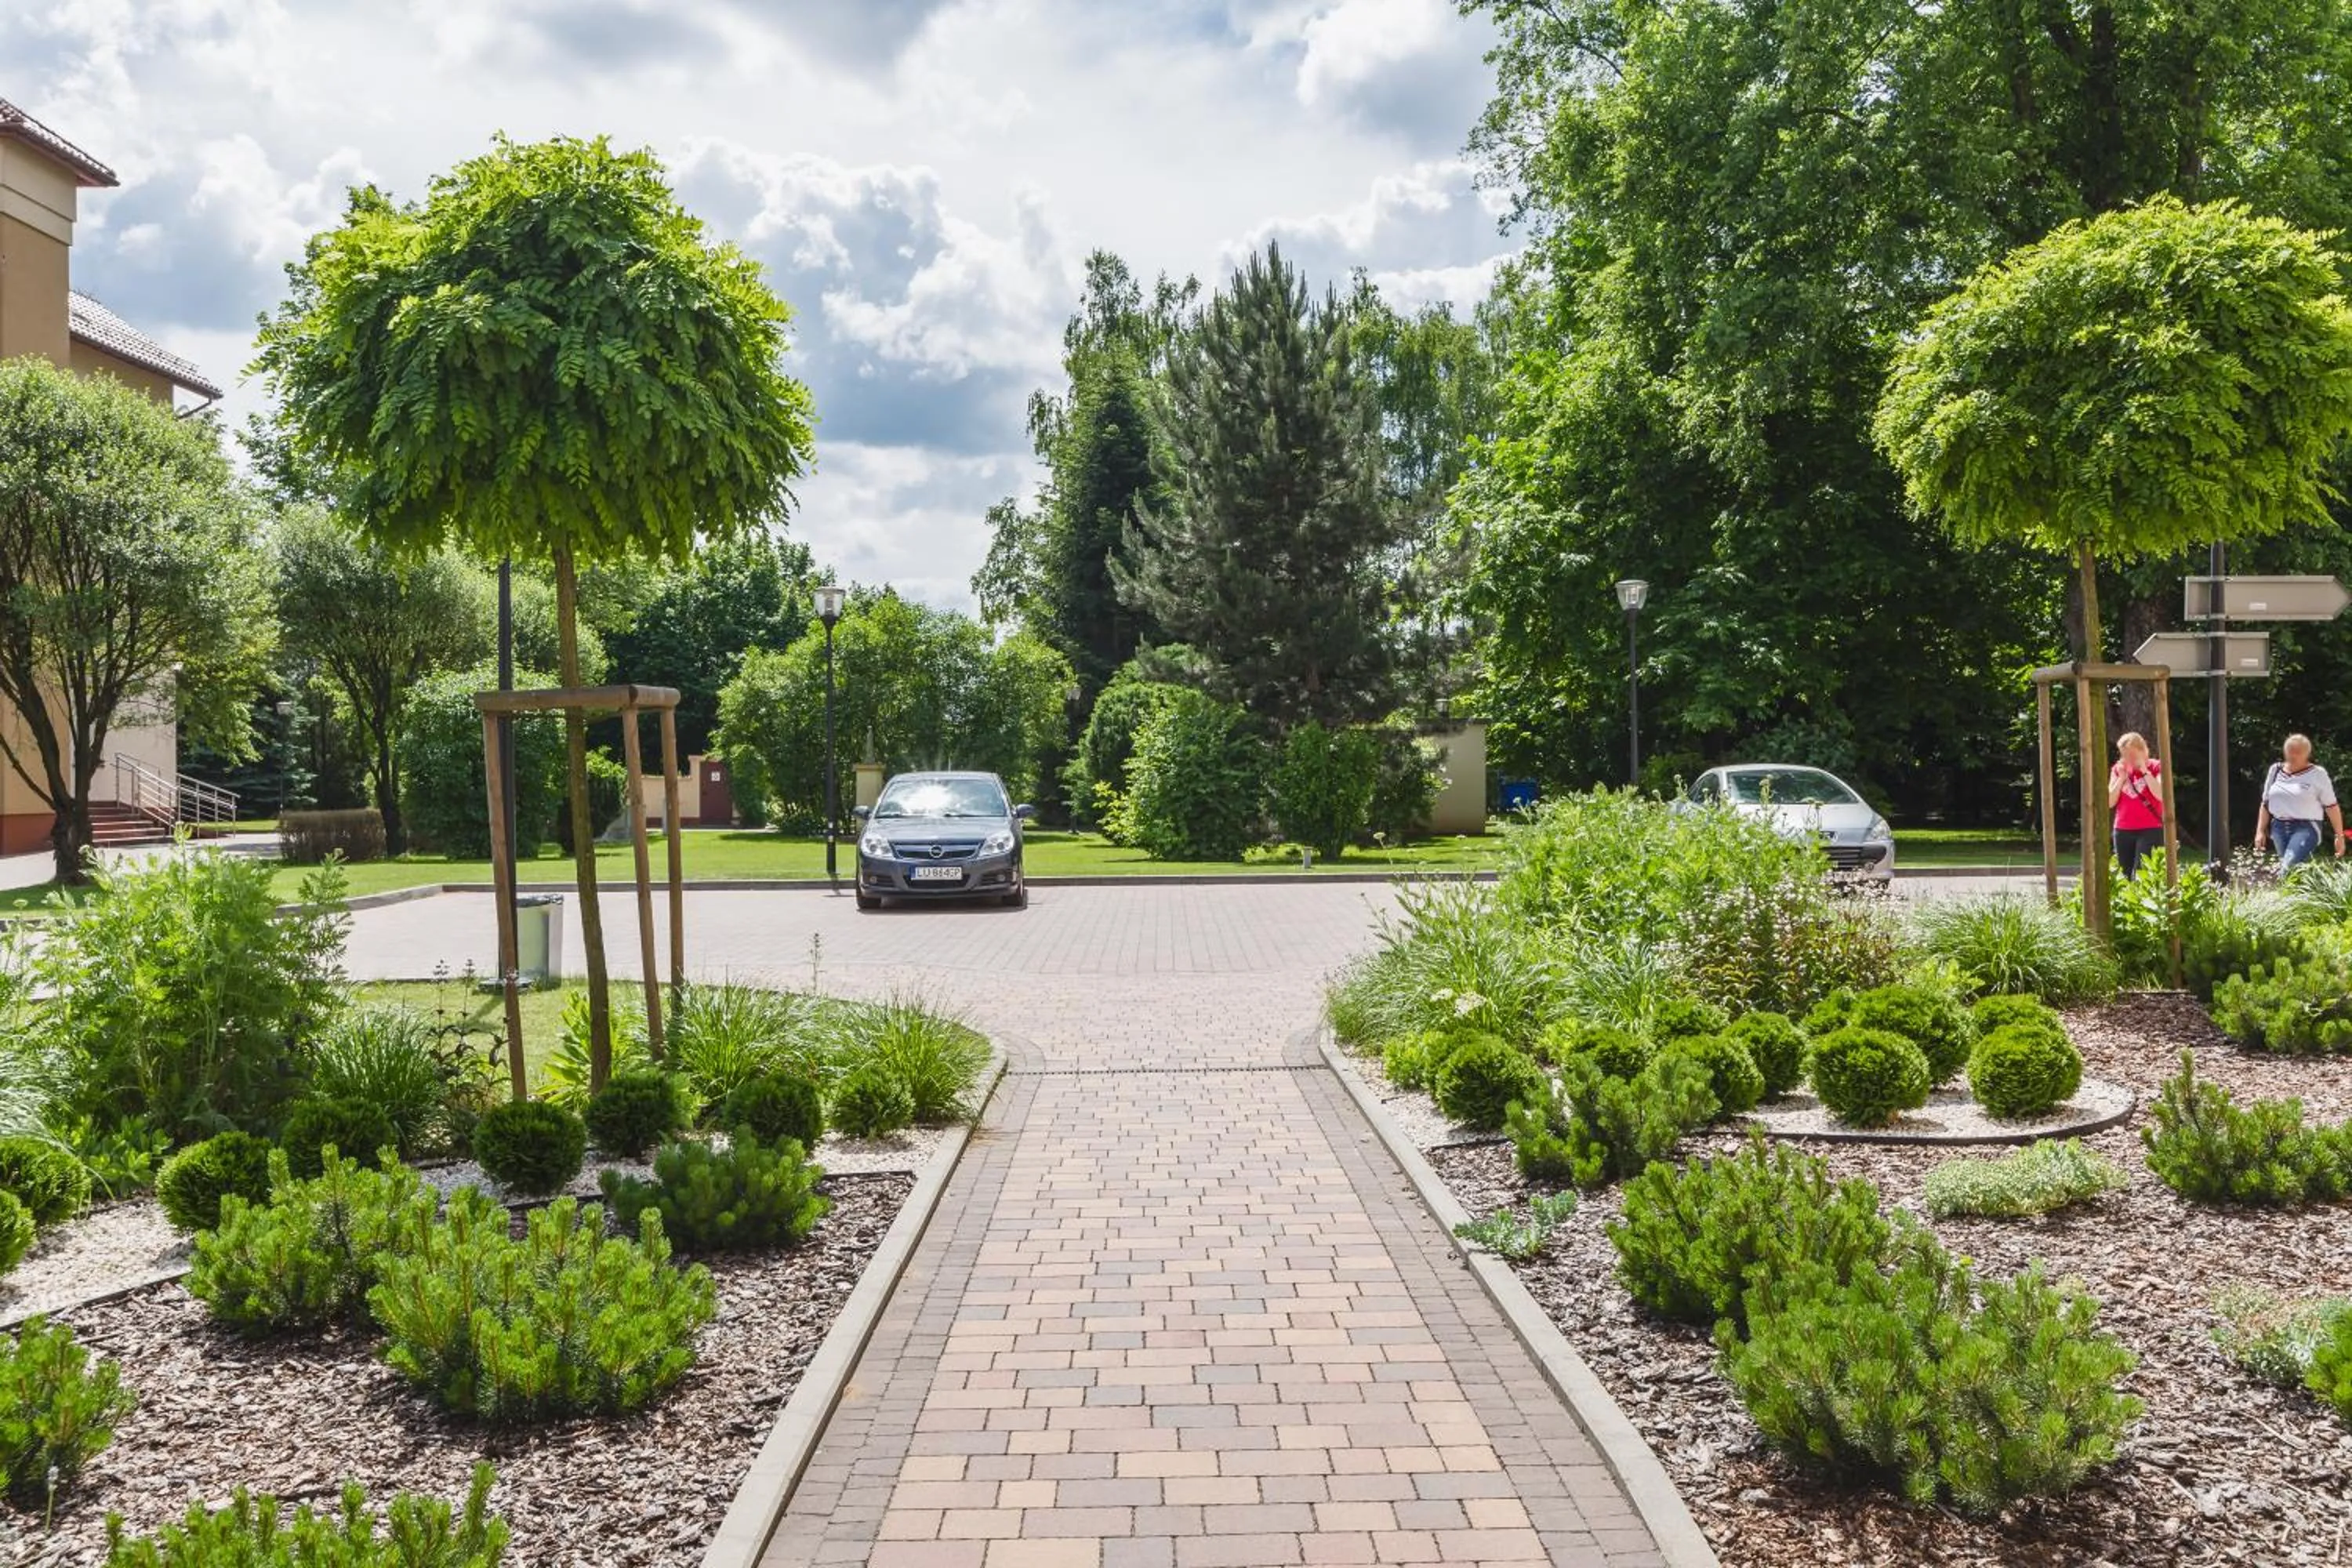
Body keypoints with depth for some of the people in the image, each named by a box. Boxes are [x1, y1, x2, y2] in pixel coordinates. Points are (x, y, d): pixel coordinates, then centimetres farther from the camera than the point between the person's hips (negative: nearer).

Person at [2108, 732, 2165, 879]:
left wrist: (2144, 770, -14)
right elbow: (2110, 802, 5)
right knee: (2125, 877, 4)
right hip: (2123, 831, 5)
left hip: (2150, 830, -4)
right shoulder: (2118, 769, 10)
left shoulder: (2155, 767, -1)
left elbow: (2161, 795, -16)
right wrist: (2122, 777, -4)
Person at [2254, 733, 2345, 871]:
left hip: (2306, 827, -5)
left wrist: (2339, 836, -1)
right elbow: (2266, 803, 17)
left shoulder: (2317, 774, -2)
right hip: (2279, 827, 5)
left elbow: (2331, 806, 0)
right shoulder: (2275, 770, 11)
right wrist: (2260, 831, 12)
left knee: (2288, 868, -21)